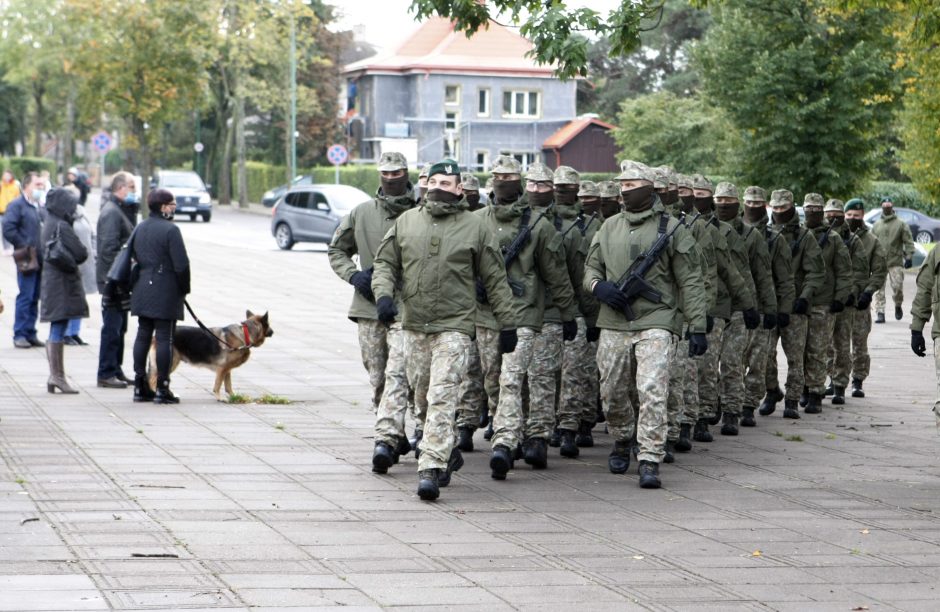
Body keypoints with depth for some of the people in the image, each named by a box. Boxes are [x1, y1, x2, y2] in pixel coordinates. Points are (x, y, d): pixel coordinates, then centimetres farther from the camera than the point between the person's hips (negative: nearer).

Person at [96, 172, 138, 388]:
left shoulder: (122, 210, 17)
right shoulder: (111, 212, -15)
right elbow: (109, 248, -22)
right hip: (114, 279, -10)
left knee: (118, 327, 15)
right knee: (112, 327, -6)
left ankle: (116, 370, 21)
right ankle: (107, 374, -2)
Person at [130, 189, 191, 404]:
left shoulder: (140, 228, 9)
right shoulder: (170, 229, -15)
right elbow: (181, 264, -16)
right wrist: (184, 289, -3)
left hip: (142, 290, 7)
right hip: (165, 293, -7)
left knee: (143, 336, 11)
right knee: (164, 338, -3)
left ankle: (140, 386, 14)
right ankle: (162, 388, -2)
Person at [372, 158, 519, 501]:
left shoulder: (473, 227, 1)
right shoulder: (406, 221, 8)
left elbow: (495, 279, 6)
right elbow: (385, 263, 13)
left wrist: (508, 324, 6)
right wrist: (383, 294, -8)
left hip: (454, 325, -4)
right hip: (414, 324, 4)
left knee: (442, 397, -13)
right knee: (422, 392, 14)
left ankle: (430, 470, -17)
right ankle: (448, 453, 33)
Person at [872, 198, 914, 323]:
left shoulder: (901, 224, 3)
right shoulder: (876, 225, 13)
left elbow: (908, 242, 1)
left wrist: (909, 257, -7)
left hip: (895, 262, -2)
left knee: (897, 287, -8)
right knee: (879, 289, -3)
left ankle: (898, 306, 20)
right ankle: (880, 313, -1)